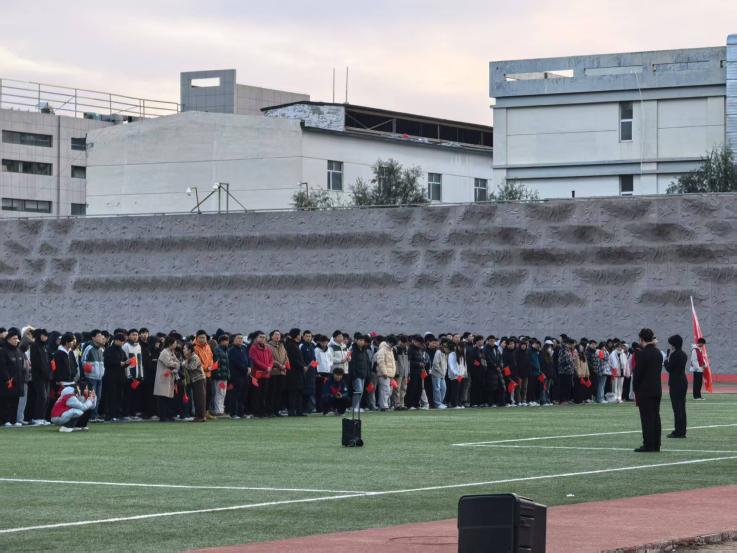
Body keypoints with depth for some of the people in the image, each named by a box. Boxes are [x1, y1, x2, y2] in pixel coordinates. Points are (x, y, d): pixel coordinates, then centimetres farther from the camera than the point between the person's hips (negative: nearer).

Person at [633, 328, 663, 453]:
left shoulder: (642, 354, -14)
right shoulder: (658, 353, 10)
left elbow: (637, 373, -12)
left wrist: (635, 390, -6)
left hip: (645, 391, -7)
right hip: (657, 390, 7)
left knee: (647, 418, -6)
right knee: (655, 417, 10)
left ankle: (648, 444, -6)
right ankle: (656, 444, 13)